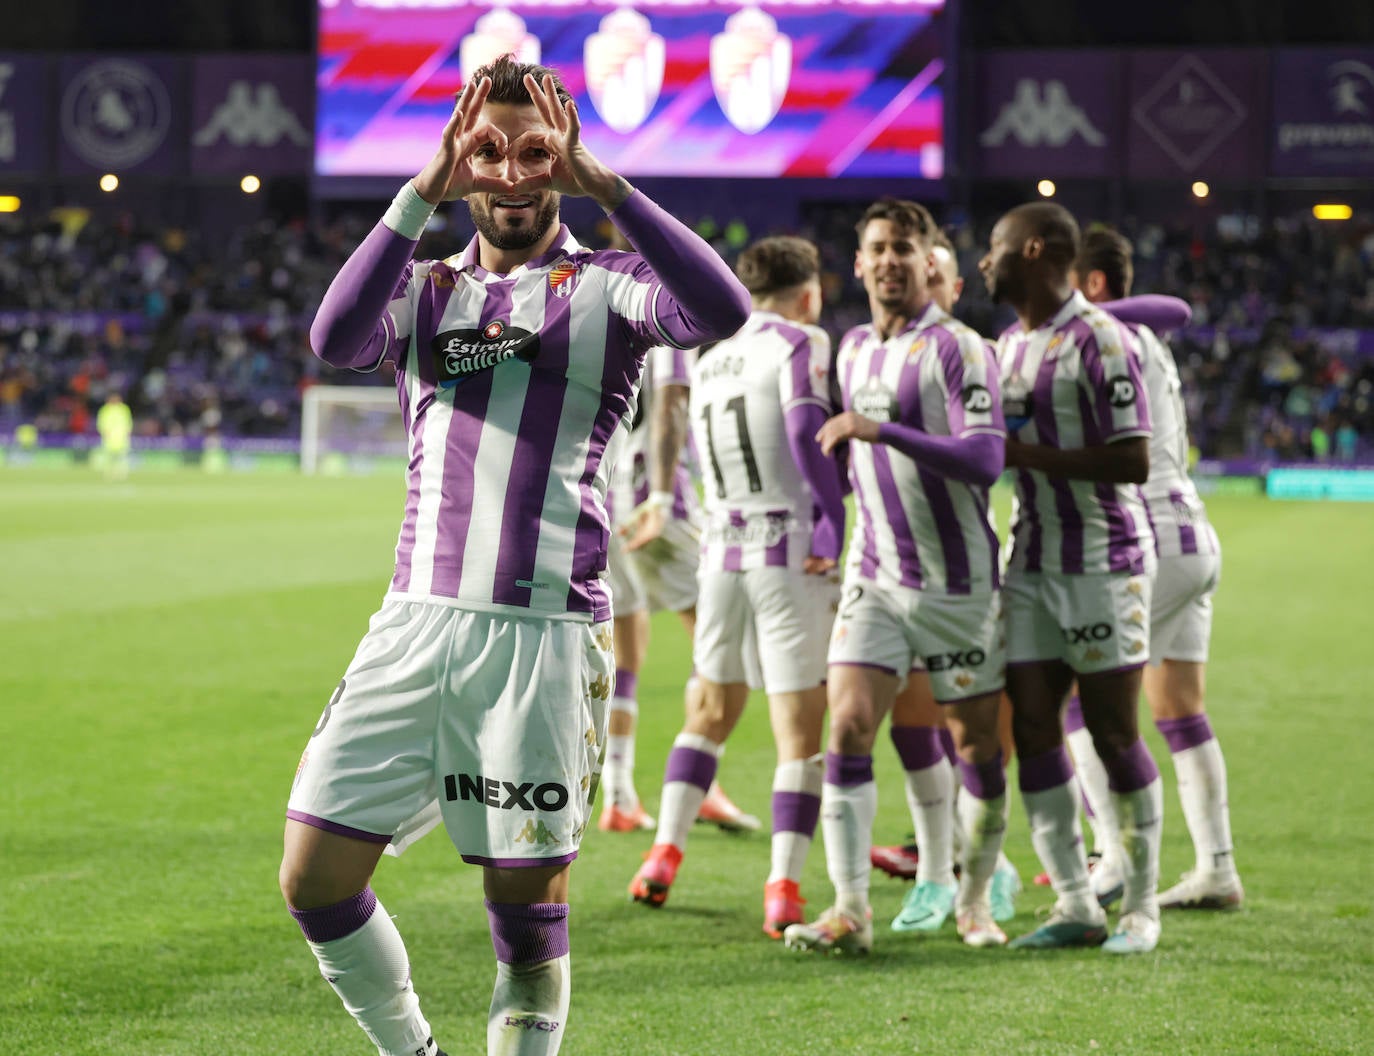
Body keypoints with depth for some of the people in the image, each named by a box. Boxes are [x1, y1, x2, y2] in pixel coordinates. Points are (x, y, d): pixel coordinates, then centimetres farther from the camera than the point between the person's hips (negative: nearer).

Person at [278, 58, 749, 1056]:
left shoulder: (606, 286, 5)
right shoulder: (428, 285, 14)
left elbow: (721, 313, -16)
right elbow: (338, 338, -8)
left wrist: (602, 184, -18)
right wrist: (424, 195, -15)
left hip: (547, 630, -3)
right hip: (417, 624, 3)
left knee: (527, 899, 0)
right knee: (315, 877, 0)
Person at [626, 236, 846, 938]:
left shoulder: (707, 363, 13)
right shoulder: (800, 345, -7)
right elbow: (807, 433, -22)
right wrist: (833, 524, -18)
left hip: (722, 552, 6)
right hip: (791, 555, -6)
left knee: (712, 711, 21)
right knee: (799, 728, -2)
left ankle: (664, 855, 15)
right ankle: (784, 892, -7)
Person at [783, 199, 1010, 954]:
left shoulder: (956, 348, -11)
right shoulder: (853, 349, 11)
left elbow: (985, 460, -24)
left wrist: (882, 432, -31)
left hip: (958, 580, -5)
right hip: (876, 575, 5)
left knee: (976, 744, 4)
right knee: (848, 728, -10)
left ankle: (975, 898, 22)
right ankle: (850, 909, -11)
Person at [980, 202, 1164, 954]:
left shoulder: (1099, 341, -14)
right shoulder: (1007, 347, 13)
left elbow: (1133, 462, -19)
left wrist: (1032, 456, -21)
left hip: (1103, 564, -8)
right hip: (1032, 566, 8)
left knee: (1112, 732, -2)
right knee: (1032, 729, 2)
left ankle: (1141, 905, 9)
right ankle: (1075, 906, 8)